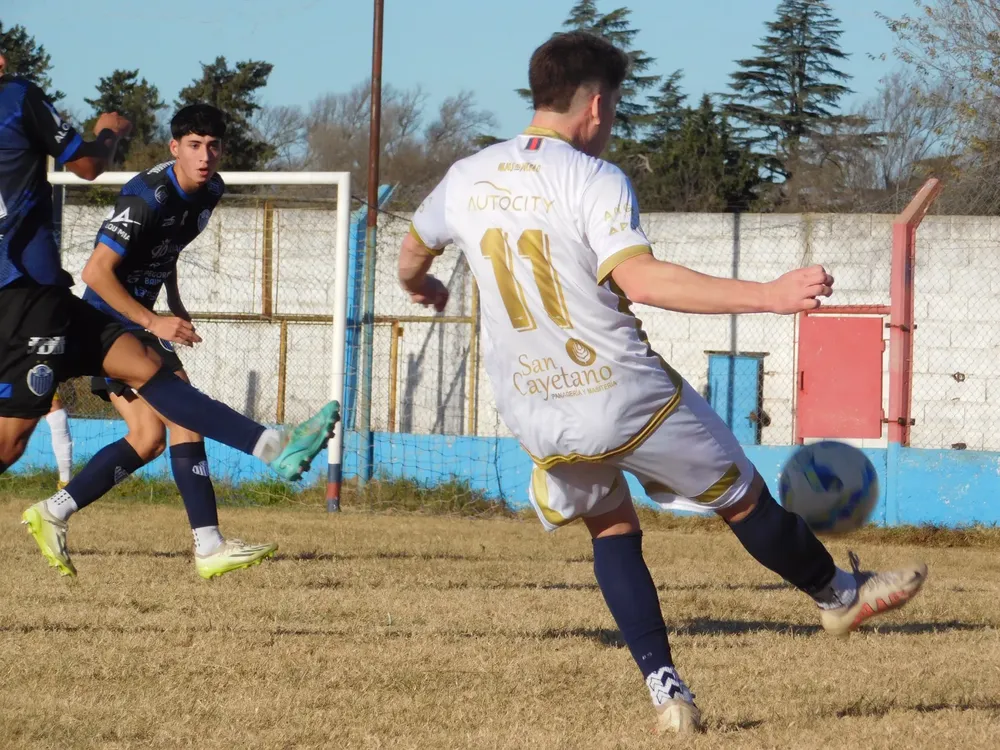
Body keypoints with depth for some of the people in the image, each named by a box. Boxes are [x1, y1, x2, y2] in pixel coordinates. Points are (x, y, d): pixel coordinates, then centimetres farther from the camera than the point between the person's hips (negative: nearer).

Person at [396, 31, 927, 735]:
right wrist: (768, 295, -30)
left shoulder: (466, 179, 4)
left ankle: (665, 689, 14)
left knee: (613, 528, 25)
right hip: (629, 399, -5)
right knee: (743, 497, 17)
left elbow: (411, 259, 22)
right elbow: (639, 280, -29)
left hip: (536, 417, 5)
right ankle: (839, 595, 38)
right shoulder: (594, 179, -15)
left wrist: (423, 290, 48)